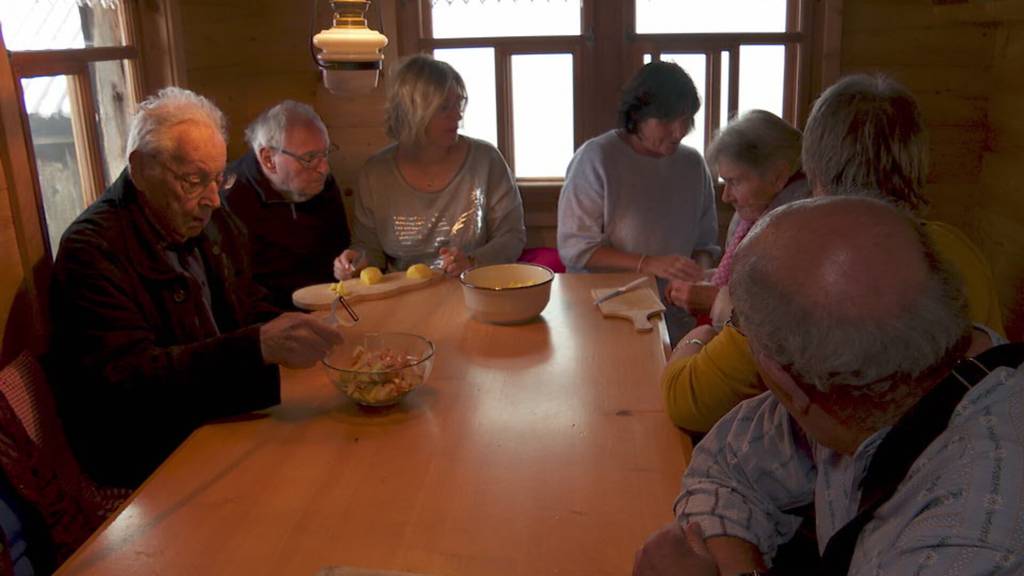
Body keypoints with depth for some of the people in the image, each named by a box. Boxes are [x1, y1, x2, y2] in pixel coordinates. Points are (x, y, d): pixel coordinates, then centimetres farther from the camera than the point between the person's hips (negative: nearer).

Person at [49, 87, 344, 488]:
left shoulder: (217, 225, 8)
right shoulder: (92, 250, -16)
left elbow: (254, 310, 19)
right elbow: (126, 377, -26)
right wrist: (259, 346, -38)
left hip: (224, 420, 8)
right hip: (149, 466, -7)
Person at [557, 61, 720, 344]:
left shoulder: (693, 164, 9)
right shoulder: (596, 158, -7)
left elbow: (705, 244, 18)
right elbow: (573, 249, -10)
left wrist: (698, 274, -5)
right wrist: (648, 264, -19)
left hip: (672, 320, 4)